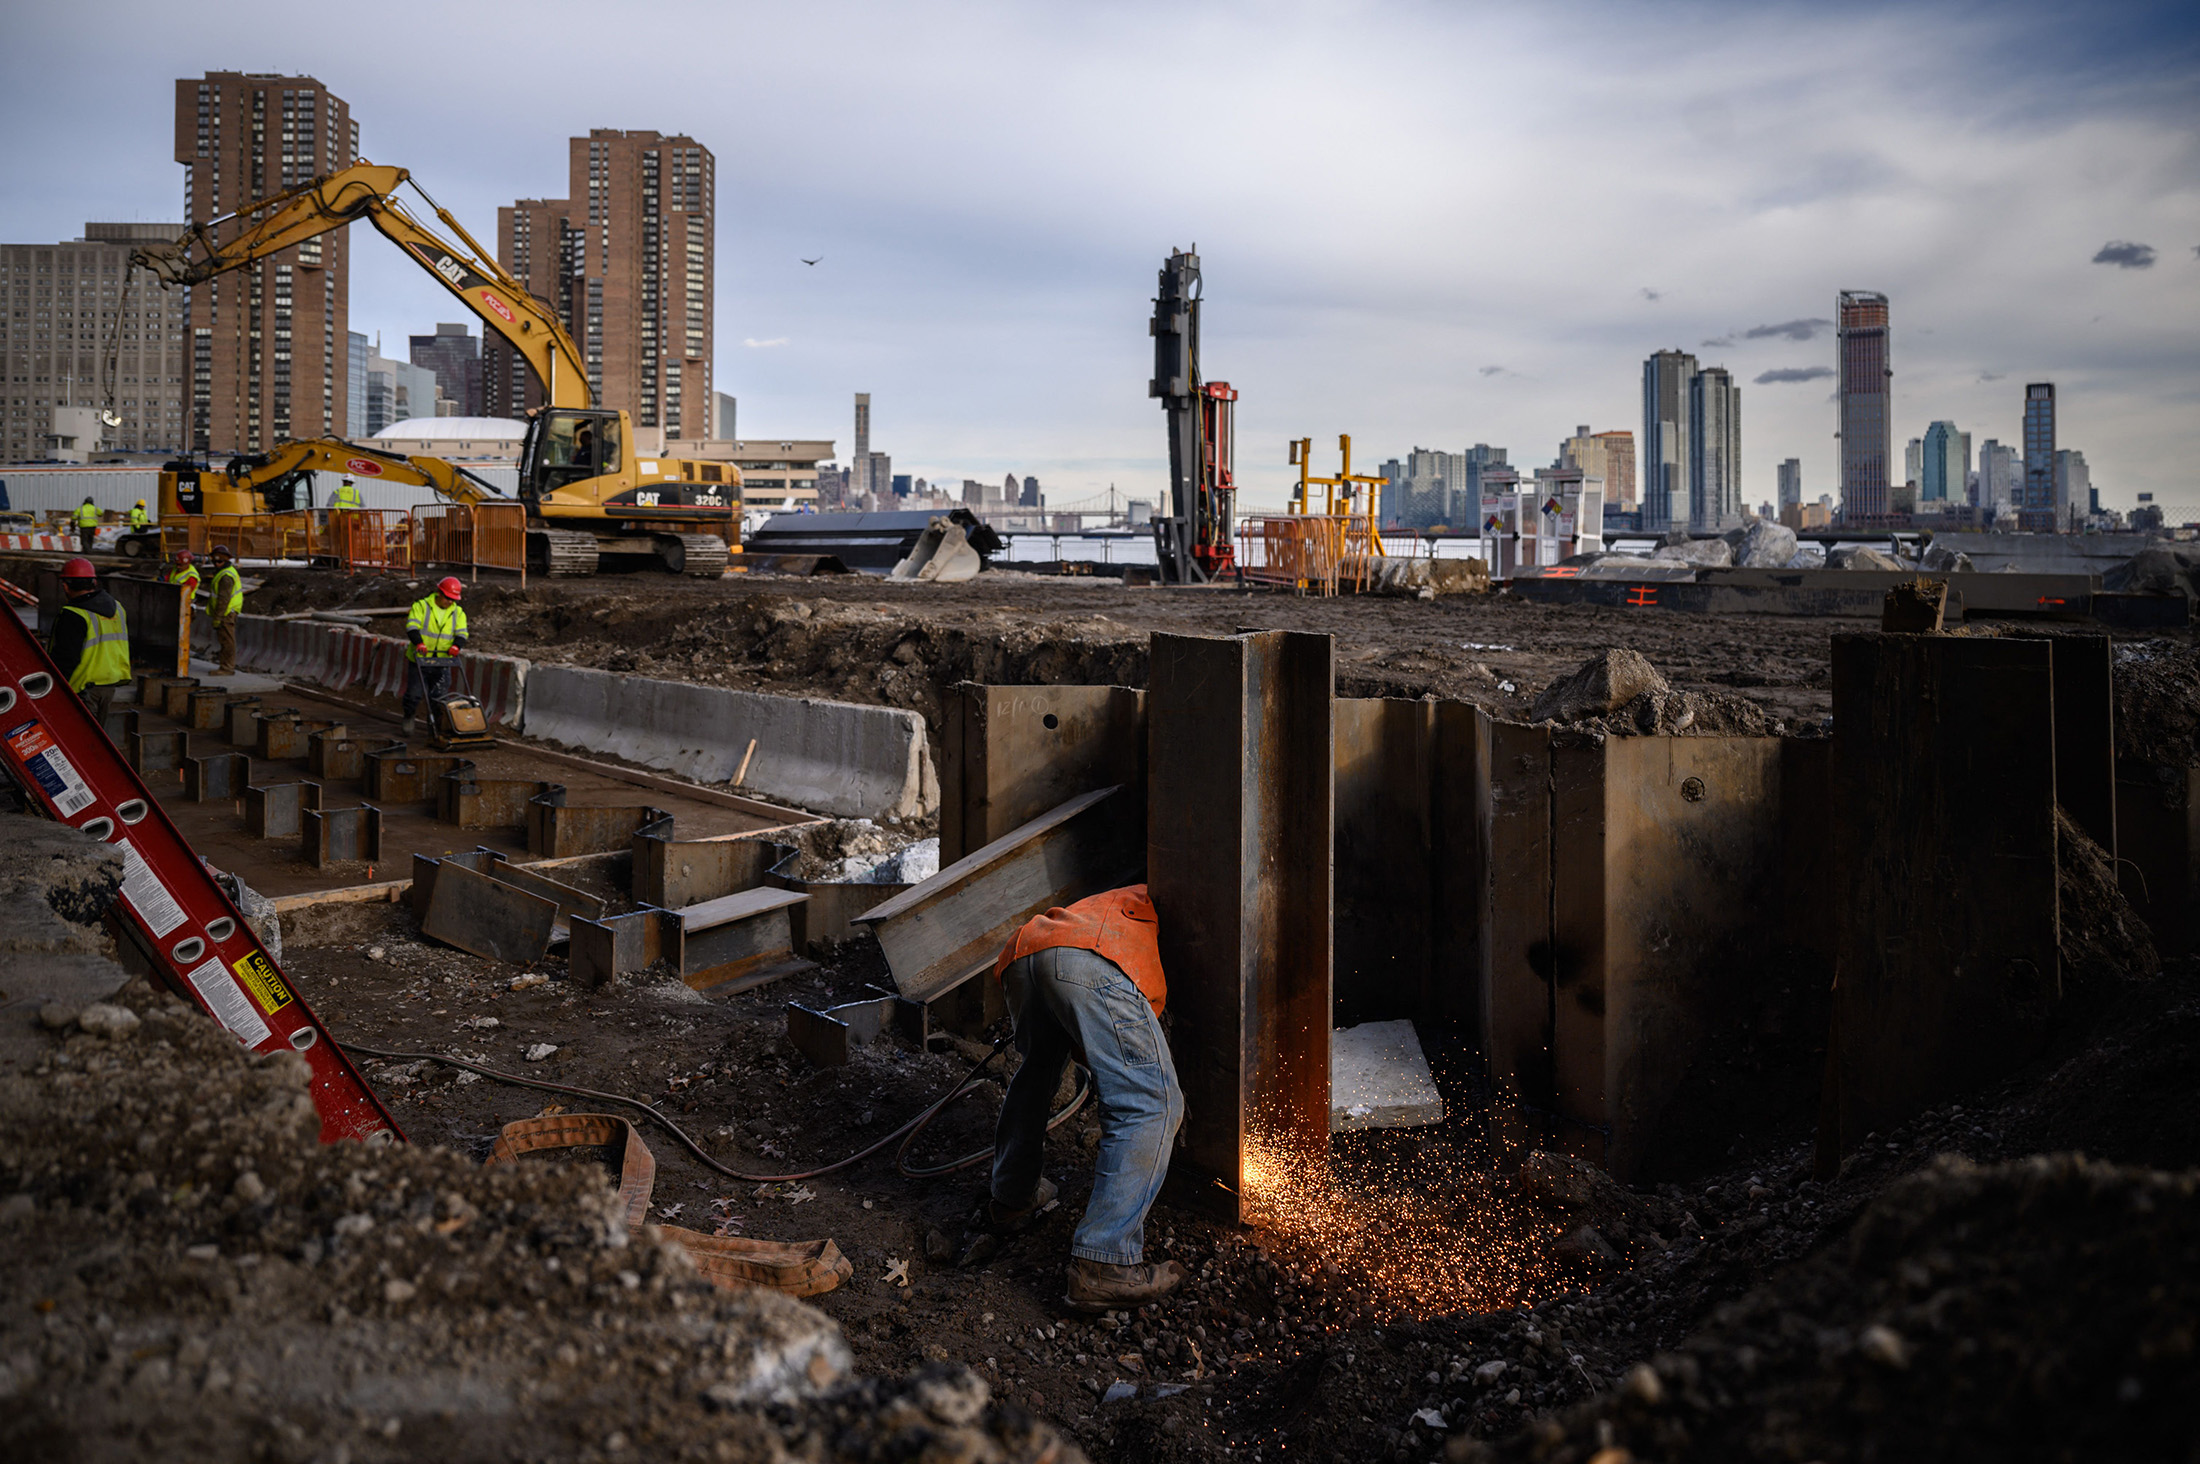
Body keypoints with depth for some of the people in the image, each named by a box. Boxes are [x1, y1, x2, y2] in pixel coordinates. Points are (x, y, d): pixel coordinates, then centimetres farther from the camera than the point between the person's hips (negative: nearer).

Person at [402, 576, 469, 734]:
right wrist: (419, 643, -35)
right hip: (419, 660, -3)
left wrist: (456, 645, -24)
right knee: (414, 693, -2)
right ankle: (408, 717, 24)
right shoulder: (422, 606, -7)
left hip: (442, 661, 3)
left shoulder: (458, 613, 5)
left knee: (438, 695, 3)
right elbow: (412, 626, -18)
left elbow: (461, 634, -2)